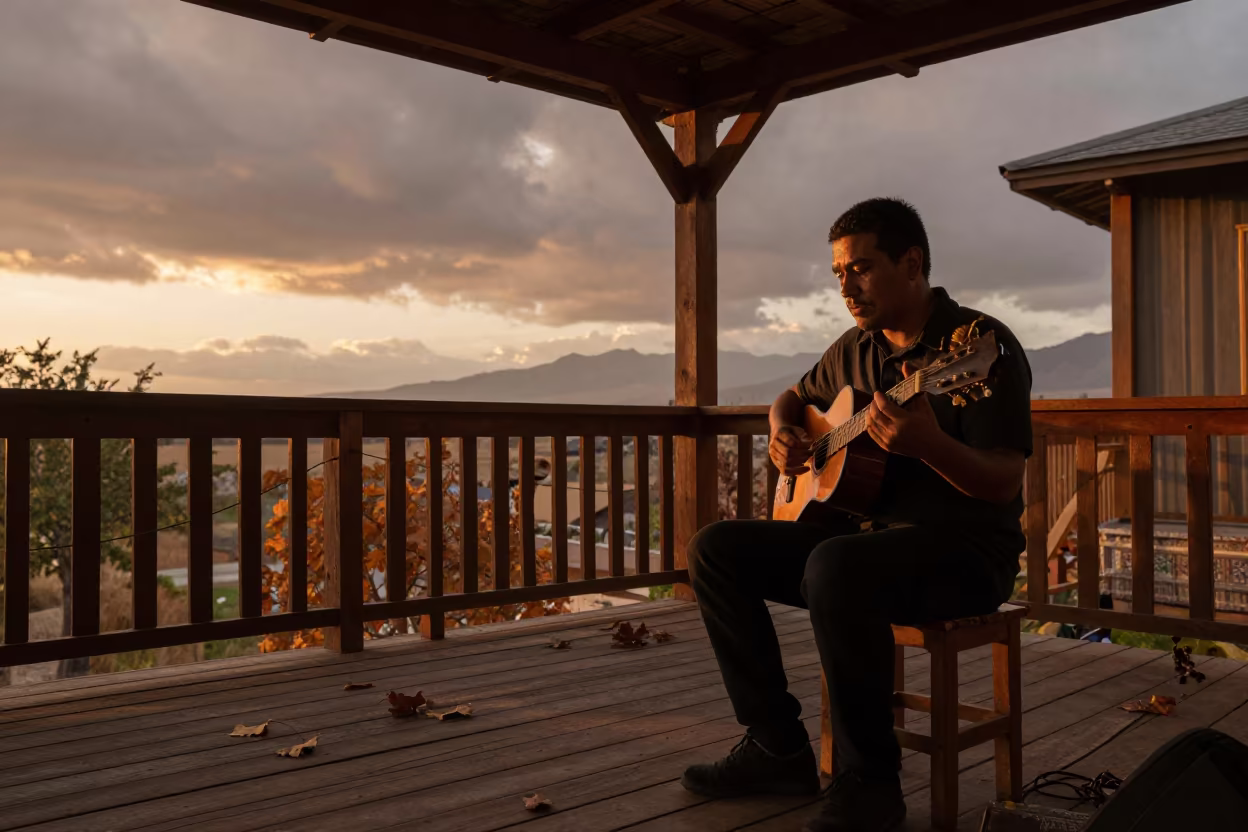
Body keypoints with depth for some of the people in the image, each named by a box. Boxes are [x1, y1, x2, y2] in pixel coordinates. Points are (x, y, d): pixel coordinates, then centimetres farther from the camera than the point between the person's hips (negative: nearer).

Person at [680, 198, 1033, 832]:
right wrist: (782, 434, 4)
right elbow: (794, 397, 28)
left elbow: (1005, 485, -19)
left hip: (965, 548, -8)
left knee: (836, 567, -38)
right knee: (716, 549, -4)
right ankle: (778, 748, 0)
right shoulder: (855, 349, 10)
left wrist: (929, 445, -39)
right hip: (864, 529, 8)